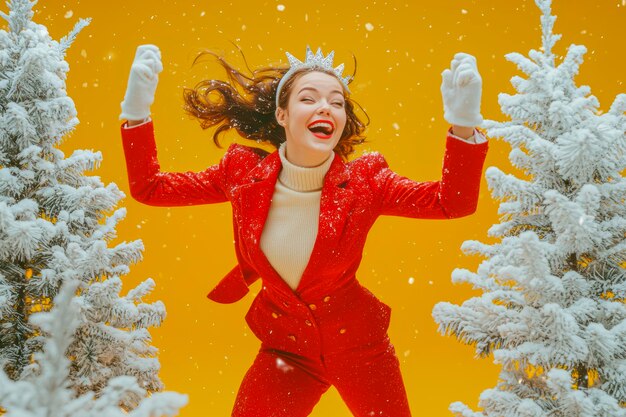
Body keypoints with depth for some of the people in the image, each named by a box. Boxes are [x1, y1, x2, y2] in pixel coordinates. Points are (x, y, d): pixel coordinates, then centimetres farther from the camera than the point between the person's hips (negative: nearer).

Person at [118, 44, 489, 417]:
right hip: (285, 347, 1)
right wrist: (136, 110, -19)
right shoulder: (244, 174, -12)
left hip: (359, 344, 0)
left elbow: (453, 201, -20)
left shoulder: (364, 180, -16)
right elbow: (149, 187, -6)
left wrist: (463, 122, -35)